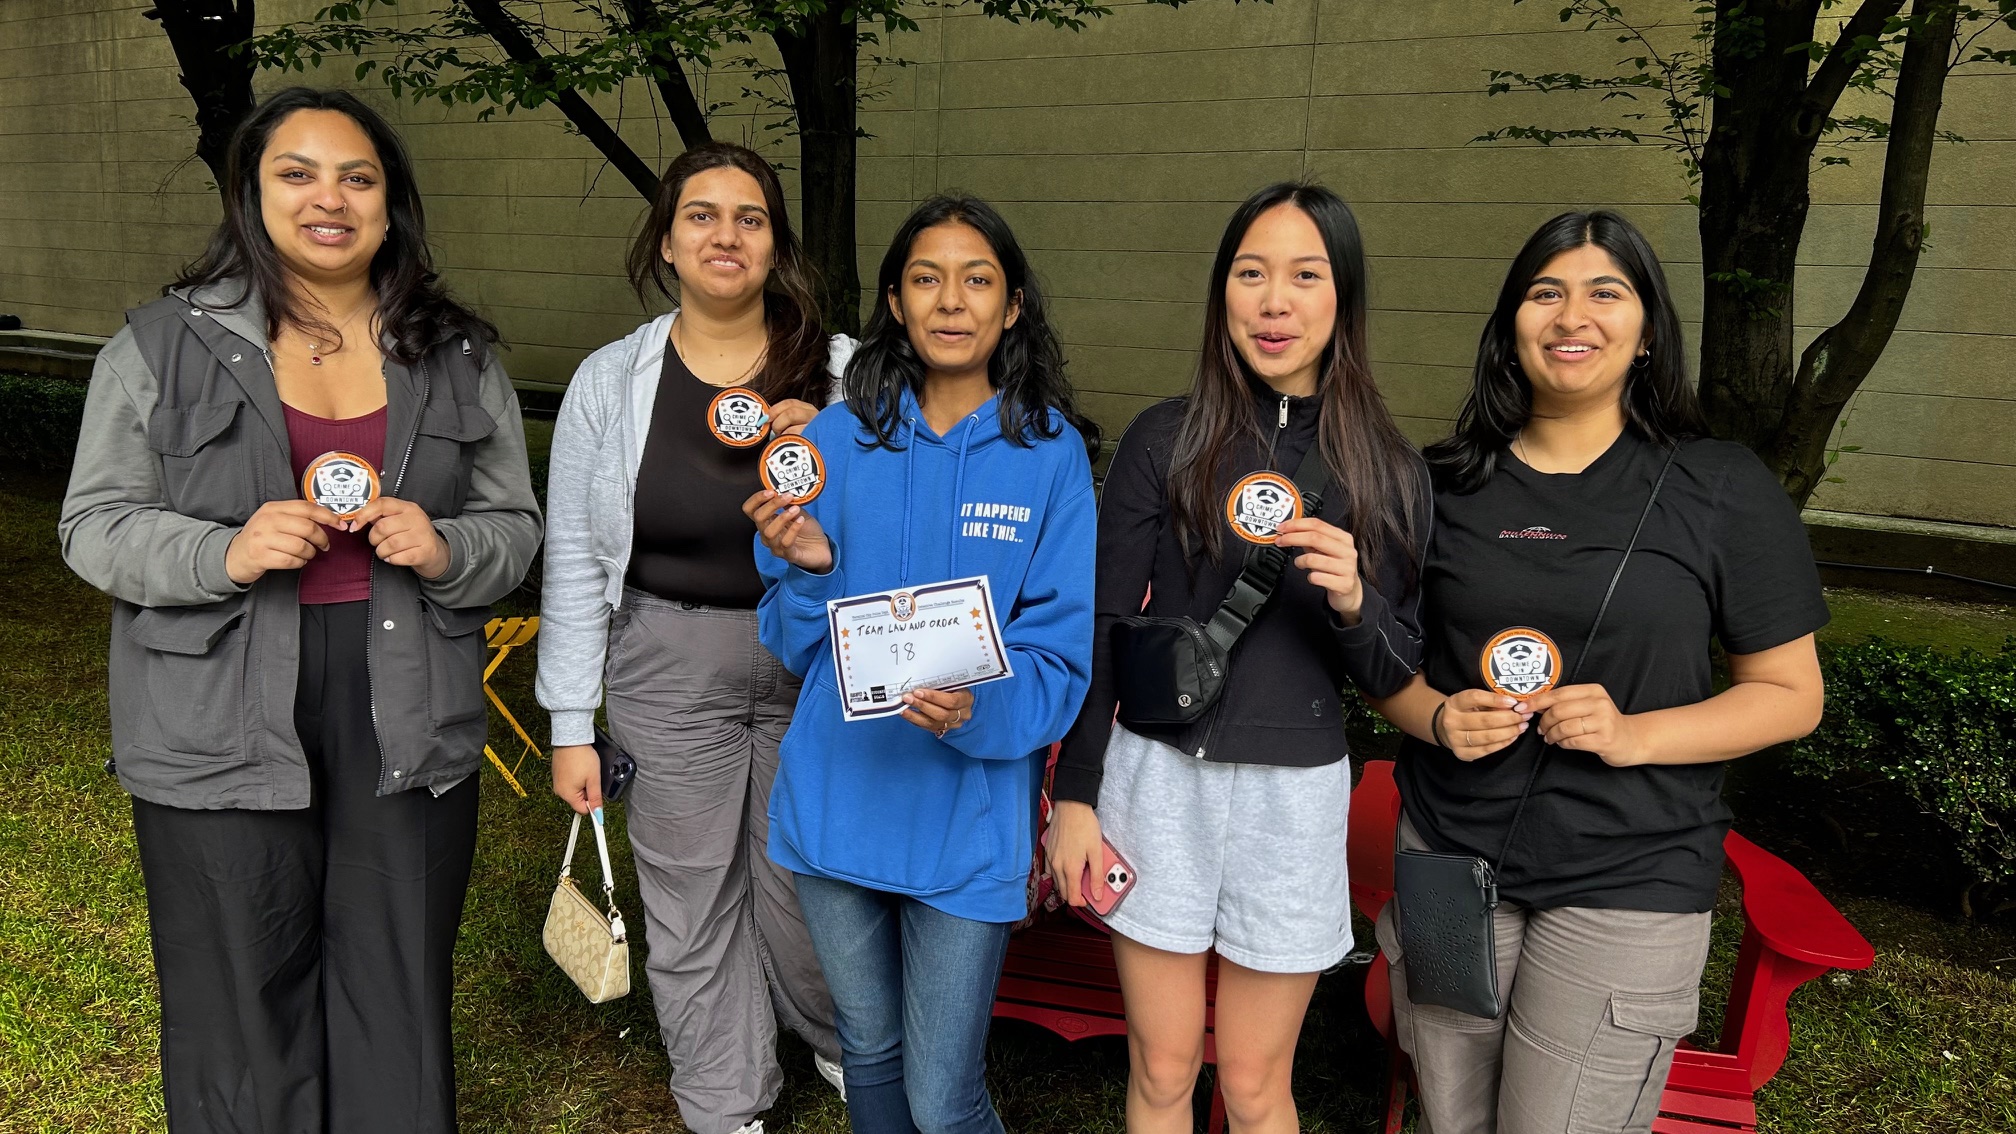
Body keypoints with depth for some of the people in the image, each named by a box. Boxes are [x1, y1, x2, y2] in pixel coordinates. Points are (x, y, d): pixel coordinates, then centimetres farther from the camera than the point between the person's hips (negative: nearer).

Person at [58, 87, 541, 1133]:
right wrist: (225, 554, -18)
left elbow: (515, 527, 9)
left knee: (400, 1009, 11)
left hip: (408, 730, 2)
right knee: (243, 1017, 9)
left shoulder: (457, 356, 7)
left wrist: (445, 550, -13)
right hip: (221, 734, -1)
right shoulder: (165, 344, 0)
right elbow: (94, 528, 1)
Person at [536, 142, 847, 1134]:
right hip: (668, 668, 0)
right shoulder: (610, 381, -1)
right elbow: (573, 561, 2)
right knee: (693, 900, 9)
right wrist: (571, 725, 1)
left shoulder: (842, 373, -2)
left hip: (811, 662, 0)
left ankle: (841, 1040, 44)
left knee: (807, 878, 12)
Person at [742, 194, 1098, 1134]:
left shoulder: (1049, 454, -6)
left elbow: (1062, 659, -7)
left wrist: (978, 710, -26)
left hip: (967, 818, -3)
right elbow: (797, 649, 3)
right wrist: (807, 570, -17)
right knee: (868, 1051, 22)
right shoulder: (836, 440, 1)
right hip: (837, 803, 3)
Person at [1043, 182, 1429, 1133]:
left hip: (1296, 795, 1)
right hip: (1159, 778, 0)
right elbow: (1102, 627, -1)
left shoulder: (1387, 472, 0)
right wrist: (1075, 796, -4)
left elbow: (1394, 677, 4)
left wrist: (1354, 604, -18)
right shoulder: (1165, 441, -3)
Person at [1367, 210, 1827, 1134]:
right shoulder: (1446, 484, 3)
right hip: (1449, 860, 3)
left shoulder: (1723, 488, -3)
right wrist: (1437, 717, -11)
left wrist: (1632, 734, -16)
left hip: (1628, 886, -2)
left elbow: (1791, 694, -1)